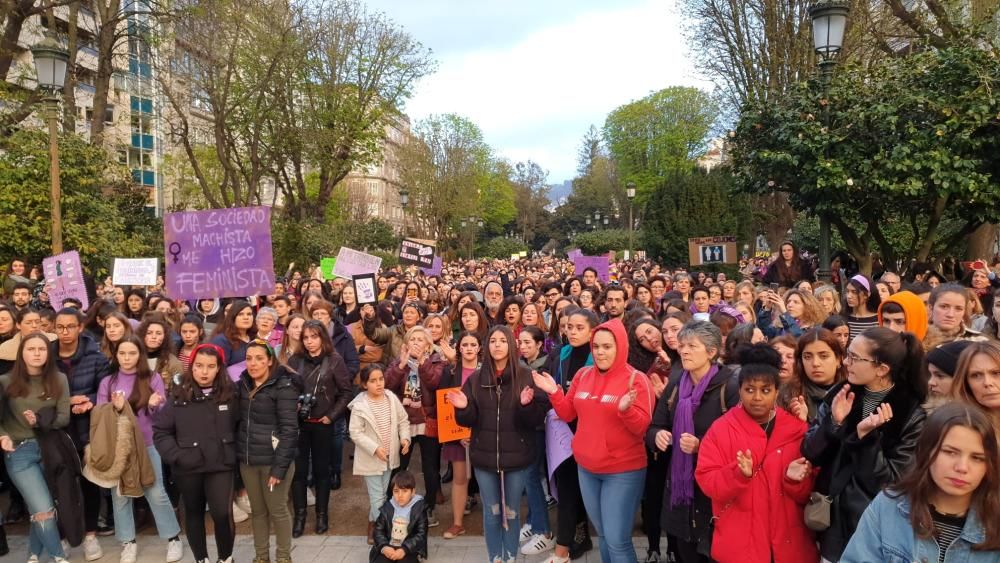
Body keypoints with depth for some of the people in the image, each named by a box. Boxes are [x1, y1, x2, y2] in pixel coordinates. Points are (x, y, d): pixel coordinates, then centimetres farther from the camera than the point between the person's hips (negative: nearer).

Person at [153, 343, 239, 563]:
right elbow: (160, 431, -1)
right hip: (188, 468, 2)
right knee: (194, 514, 15)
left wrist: (234, 453, -3)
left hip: (221, 465, -1)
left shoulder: (230, 394, -2)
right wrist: (176, 456, -10)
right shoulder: (178, 395, -3)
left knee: (222, 513, -9)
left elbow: (240, 427, 4)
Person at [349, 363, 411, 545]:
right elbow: (356, 433, -16)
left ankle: (373, 527, 34)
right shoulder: (359, 405, -16)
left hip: (390, 456, 5)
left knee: (381, 495, 17)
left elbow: (403, 421, 6)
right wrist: (375, 448, -23)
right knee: (377, 498, -2)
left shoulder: (392, 398, -4)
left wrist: (405, 437, -11)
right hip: (371, 458, -5)